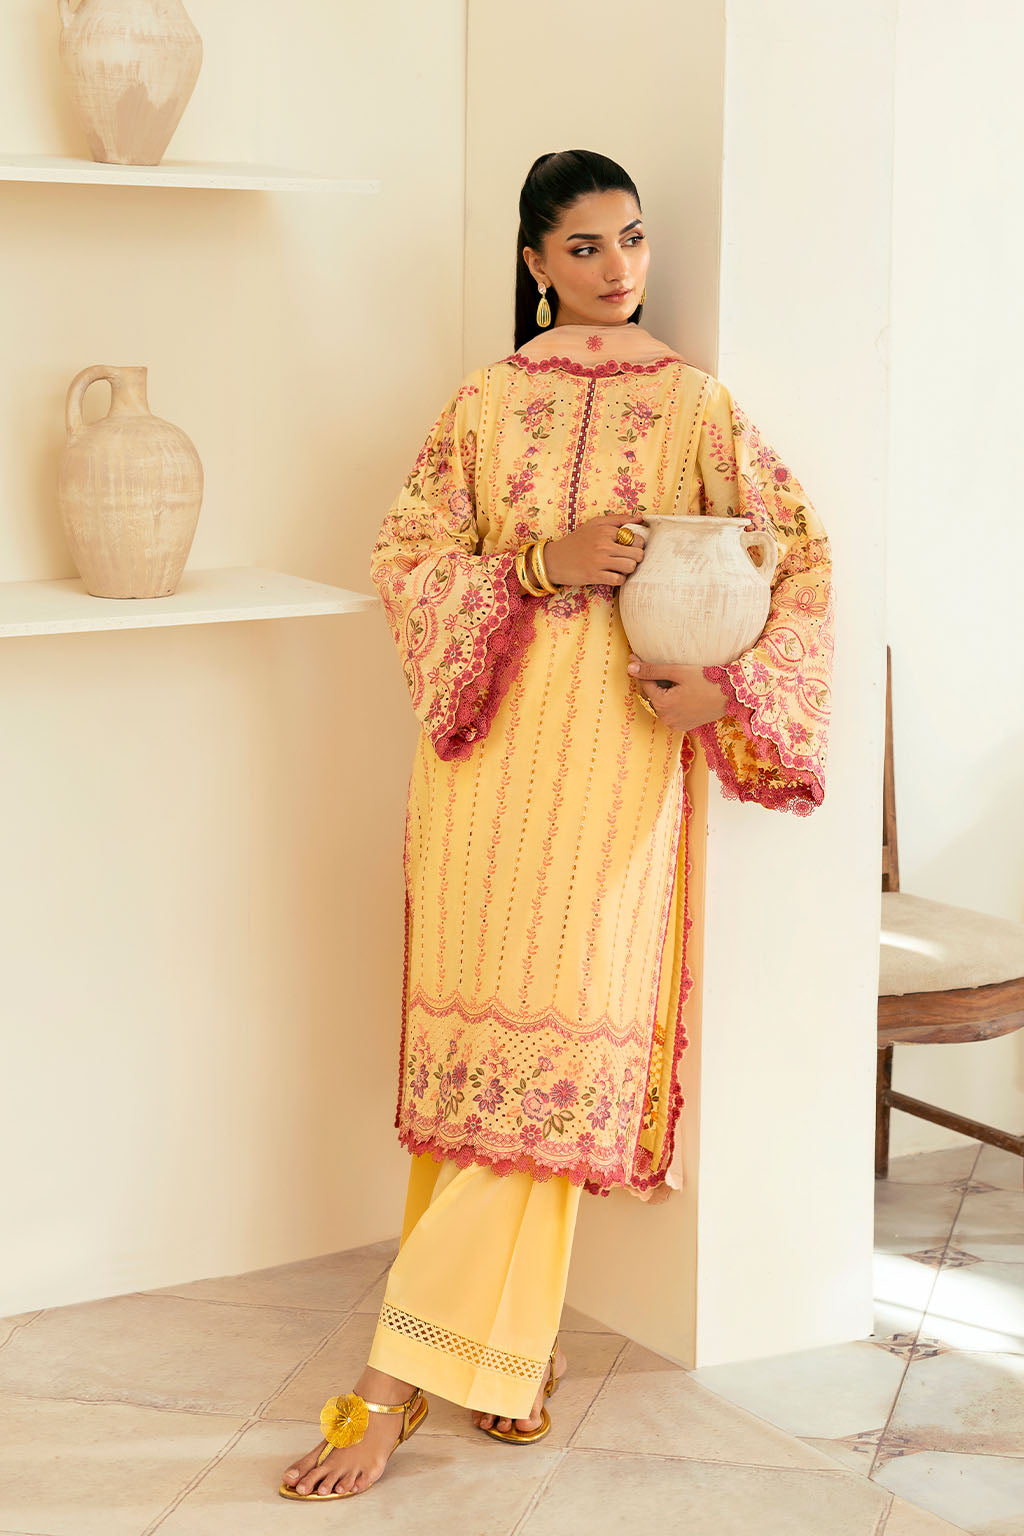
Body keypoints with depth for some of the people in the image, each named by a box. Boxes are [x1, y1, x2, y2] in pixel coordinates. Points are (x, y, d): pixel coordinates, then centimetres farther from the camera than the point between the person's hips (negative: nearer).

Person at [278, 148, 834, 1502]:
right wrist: (545, 559, -11)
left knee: (547, 1037, -8)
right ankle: (512, 1335, 15)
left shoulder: (695, 404, 8)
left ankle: (407, 1377, -4)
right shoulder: (486, 403, 12)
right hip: (490, 735, 2)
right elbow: (405, 553, 4)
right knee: (478, 1022, 1)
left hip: (617, 745, -2)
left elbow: (803, 557, 6)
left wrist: (726, 685, -7)